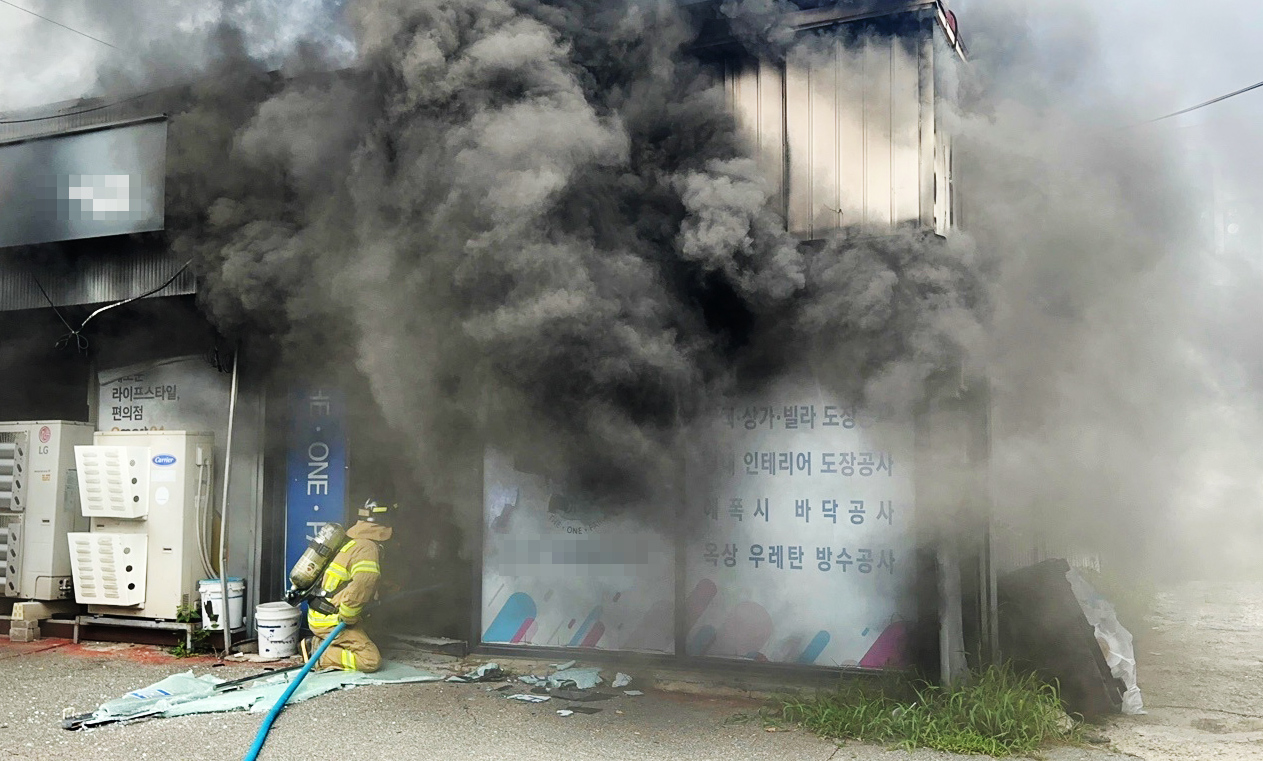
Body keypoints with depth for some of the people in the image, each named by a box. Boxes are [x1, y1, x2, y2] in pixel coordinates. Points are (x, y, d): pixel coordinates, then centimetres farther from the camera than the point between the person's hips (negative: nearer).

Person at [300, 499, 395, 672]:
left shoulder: (352, 542, 12)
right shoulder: (368, 550, -20)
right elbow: (356, 594, -30)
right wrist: (346, 619, -14)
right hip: (330, 620, -10)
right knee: (371, 660, -12)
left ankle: (316, 644, 9)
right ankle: (320, 656, -10)